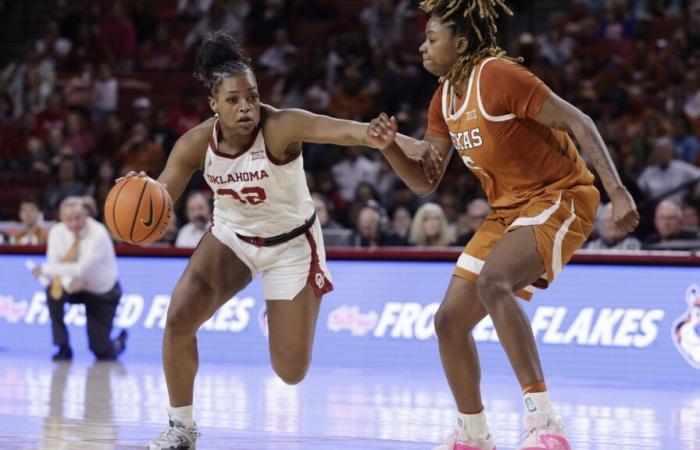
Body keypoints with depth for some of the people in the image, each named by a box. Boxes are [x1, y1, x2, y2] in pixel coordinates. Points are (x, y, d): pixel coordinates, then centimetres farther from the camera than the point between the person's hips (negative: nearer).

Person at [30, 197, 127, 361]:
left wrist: (45, 270, -39)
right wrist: (69, 282, -39)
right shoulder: (57, 232, -14)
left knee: (102, 353, -5)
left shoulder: (98, 234, -29)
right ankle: (63, 348, -17)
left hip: (102, 293, -3)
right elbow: (54, 265, -18)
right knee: (54, 292, -32)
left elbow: (82, 269, -38)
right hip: (74, 288, 4)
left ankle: (119, 342, 35)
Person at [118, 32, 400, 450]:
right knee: (179, 318, -19)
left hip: (291, 245, -3)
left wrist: (374, 134, -72)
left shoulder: (280, 126, -32)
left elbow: (341, 130, -49)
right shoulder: (197, 143, -20)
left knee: (291, 373, -3)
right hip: (232, 237, 3)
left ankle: (287, 312, 35)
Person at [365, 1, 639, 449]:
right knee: (450, 321, 4)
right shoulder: (445, 100, 7)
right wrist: (391, 146, -8)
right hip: (509, 210, 9)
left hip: (559, 198, -9)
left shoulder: (499, 76, -19)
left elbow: (578, 122, -21)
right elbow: (425, 180, 11)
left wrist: (617, 191, -29)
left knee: (492, 284, -35)